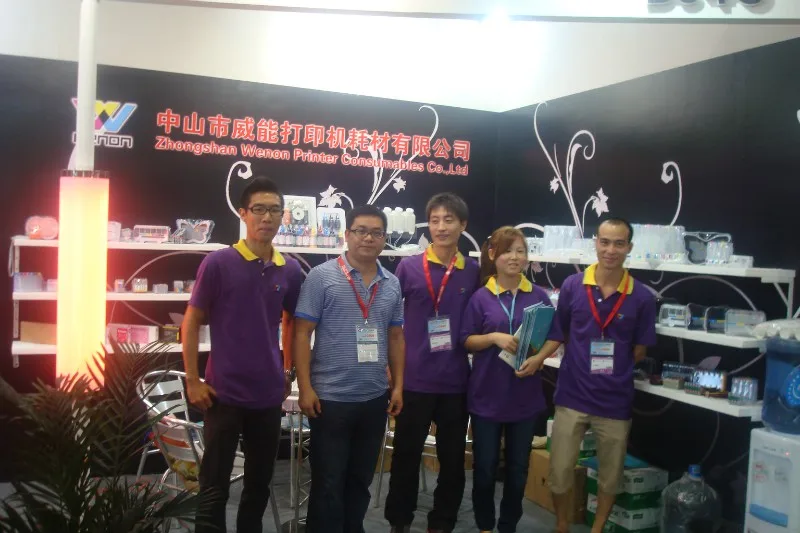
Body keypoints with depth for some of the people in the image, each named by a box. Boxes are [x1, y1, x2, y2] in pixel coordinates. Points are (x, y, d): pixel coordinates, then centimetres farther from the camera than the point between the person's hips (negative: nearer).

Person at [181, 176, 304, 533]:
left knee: (259, 484, 17)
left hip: (269, 394, 4)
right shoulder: (218, 263, -9)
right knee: (214, 489, 5)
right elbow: (192, 322, -4)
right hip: (224, 393, -4)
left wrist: (288, 373, 11)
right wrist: (193, 380, -7)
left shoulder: (290, 270, 3)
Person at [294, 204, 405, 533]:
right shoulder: (321, 276, -7)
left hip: (375, 398, 5)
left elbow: (395, 337, 14)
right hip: (331, 397, -5)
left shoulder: (392, 284, 8)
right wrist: (305, 387, -13)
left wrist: (398, 386, 8)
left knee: (361, 478, 17)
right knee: (328, 482, 6)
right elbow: (302, 333, -8)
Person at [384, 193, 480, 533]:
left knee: (452, 458, 13)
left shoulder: (474, 272, 1)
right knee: (406, 455, 10)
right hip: (414, 379, -1)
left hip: (456, 381, 2)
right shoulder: (408, 267, -3)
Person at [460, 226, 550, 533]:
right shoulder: (480, 297, -4)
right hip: (487, 395, -1)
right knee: (485, 466, 9)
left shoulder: (539, 296, -1)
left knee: (518, 467, 13)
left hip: (525, 395, 2)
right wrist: (495, 337, -19)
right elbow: (466, 342, -2)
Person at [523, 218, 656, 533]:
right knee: (559, 471, 9)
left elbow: (639, 351, 3)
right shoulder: (572, 286, -4)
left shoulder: (642, 297, -6)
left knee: (610, 475, 16)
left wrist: (613, 368, -5)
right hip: (572, 396, 0)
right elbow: (558, 334, 3)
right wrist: (539, 357, -12)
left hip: (615, 400, 0)